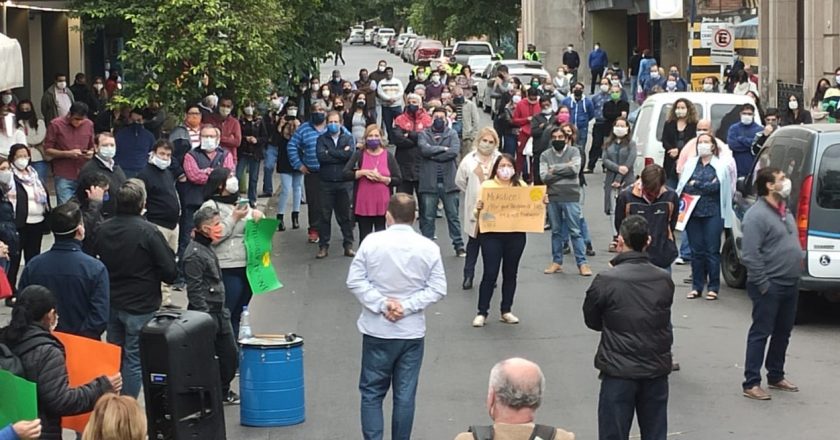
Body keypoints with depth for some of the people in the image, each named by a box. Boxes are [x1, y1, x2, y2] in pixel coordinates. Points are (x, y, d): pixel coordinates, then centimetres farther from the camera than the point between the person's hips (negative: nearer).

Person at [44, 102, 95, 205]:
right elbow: (47, 150, -1)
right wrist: (68, 154, -14)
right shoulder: (56, 124, -3)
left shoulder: (89, 124, 8)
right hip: (64, 177, -3)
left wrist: (91, 152, -3)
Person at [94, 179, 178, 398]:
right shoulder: (147, 231, -18)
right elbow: (170, 272, -16)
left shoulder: (104, 229, -1)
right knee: (134, 359, 2)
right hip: (141, 306, -6)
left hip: (112, 304, 6)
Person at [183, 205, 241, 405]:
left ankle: (223, 392, 30)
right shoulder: (194, 255, -18)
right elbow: (195, 292, -20)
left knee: (230, 356, 16)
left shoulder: (207, 248, 11)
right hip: (206, 315, -10)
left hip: (219, 314, 10)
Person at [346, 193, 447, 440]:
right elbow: (437, 289, -6)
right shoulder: (428, 248, -5)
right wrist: (408, 306, -9)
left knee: (371, 392, 9)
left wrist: (382, 304, -11)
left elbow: (355, 281, -9)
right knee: (405, 395, 8)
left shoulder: (372, 242, -8)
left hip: (377, 331, -1)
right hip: (412, 333, 1)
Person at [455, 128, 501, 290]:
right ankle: (468, 276, 13)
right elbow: (460, 181, 9)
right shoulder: (469, 160, 0)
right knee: (473, 242, 7)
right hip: (474, 208, 0)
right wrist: (473, 194, 10)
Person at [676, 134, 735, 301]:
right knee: (696, 251, 5)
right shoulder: (691, 164, 14)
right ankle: (697, 287, 12)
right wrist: (705, 186, -4)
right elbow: (683, 187, 6)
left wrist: (695, 184, -4)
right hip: (693, 212, 3)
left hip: (713, 213, -3)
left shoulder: (721, 165, 4)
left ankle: (713, 287, 4)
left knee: (712, 251, -2)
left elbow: (716, 186, -10)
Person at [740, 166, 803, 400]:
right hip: (770, 286, -9)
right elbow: (750, 255, -21)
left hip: (790, 284, 9)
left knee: (783, 333, 17)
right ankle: (751, 383, 0)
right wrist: (763, 284, -20)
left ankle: (776, 376, 29)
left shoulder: (784, 211, 13)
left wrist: (799, 258, 14)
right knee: (761, 333, -4)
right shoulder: (757, 215, -17)